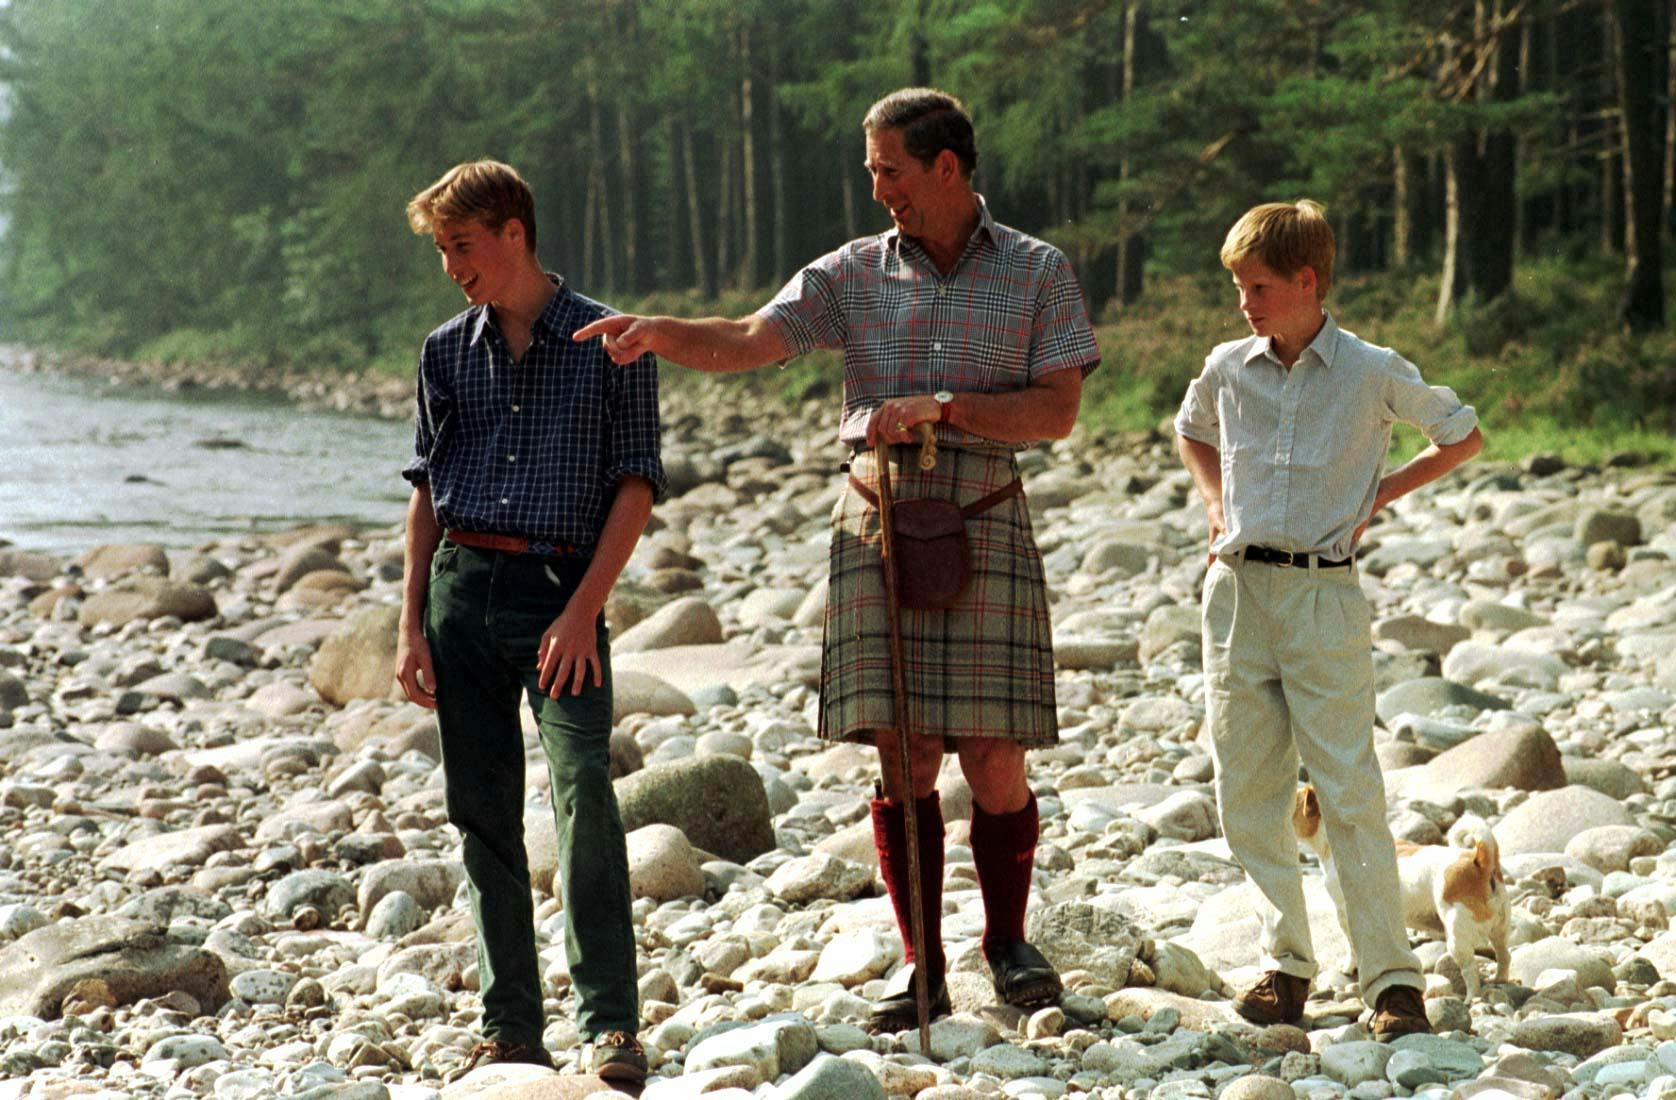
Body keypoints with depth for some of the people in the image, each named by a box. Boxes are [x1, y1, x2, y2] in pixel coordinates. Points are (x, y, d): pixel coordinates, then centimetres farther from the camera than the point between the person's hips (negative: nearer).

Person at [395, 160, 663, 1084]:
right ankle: (510, 1030, 11)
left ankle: (609, 1024, -17)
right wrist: (410, 624, 9)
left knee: (583, 785, -19)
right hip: (459, 585, 4)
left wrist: (583, 610, -12)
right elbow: (428, 489, 17)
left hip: (560, 590, -4)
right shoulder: (447, 352, 13)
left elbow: (636, 486, -2)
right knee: (483, 812, 5)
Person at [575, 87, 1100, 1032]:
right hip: (879, 520, 1)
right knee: (904, 751, -2)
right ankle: (921, 963, 7)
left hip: (983, 524, -1)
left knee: (995, 758, -3)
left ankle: (1009, 943, 17)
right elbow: (747, 342, -6)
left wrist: (943, 405, -15)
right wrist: (660, 331, -25)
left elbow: (1058, 411, -3)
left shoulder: (1037, 272, 5)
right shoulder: (852, 275, 9)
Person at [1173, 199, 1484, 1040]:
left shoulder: (1372, 373, -4)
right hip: (1237, 590, 4)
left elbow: (1465, 437, 9)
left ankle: (1391, 977, -3)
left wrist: (1381, 492, 2)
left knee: (1349, 791, -7)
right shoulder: (1228, 369, 7)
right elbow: (1190, 432, 30)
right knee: (1246, 792, 5)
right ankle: (1286, 960, 16)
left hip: (1324, 597, -4)